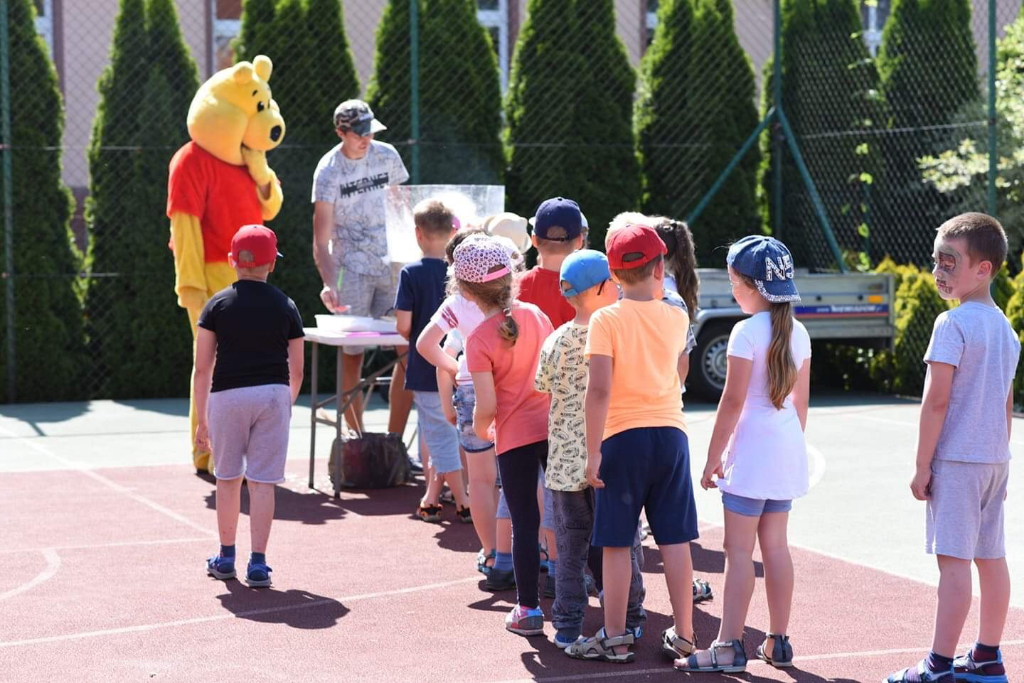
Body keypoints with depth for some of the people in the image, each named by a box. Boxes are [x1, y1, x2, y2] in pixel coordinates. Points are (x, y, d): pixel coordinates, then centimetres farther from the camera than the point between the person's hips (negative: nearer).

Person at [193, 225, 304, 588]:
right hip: (273, 395, 0)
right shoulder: (286, 307, 5)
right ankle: (257, 564, -1)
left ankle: (226, 558, 23)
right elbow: (296, 372, 7)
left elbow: (202, 369, -1)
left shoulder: (218, 304, 2)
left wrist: (201, 419, 6)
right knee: (262, 481, 2)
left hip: (227, 395, 0)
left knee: (228, 479, 14)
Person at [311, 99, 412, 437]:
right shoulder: (328, 171, -9)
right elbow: (321, 240, -14)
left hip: (391, 265, 4)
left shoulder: (387, 155, 3)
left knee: (410, 350, -4)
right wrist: (328, 284, -28)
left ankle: (394, 441, 5)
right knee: (352, 356, -1)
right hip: (351, 269, -4)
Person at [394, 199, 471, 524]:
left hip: (426, 371, -4)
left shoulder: (411, 273, -12)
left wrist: (413, 336, 7)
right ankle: (431, 498, 22)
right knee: (440, 434, 18)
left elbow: (403, 325, -15)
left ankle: (464, 503, 4)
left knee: (440, 438, 4)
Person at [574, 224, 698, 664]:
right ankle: (683, 634, 14)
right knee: (675, 539, 9)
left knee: (616, 543, 3)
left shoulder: (606, 320, -9)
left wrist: (593, 450, -13)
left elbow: (599, 389, -16)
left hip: (623, 437, -3)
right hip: (671, 434, 4)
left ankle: (614, 639, 7)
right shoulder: (676, 318, 4)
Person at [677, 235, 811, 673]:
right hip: (788, 448, 7)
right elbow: (801, 400, 13)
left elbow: (733, 401, -15)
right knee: (775, 545, 13)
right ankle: (778, 642, 16)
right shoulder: (797, 332, 8)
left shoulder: (747, 331, -14)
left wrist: (712, 457, -9)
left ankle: (729, 646, -2)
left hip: (751, 449, -7)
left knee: (739, 550, -4)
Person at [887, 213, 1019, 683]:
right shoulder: (1005, 327, 12)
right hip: (995, 459, 9)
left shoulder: (953, 323, -14)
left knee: (954, 559, -8)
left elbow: (936, 401, -16)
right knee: (991, 556, 12)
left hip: (956, 459, -8)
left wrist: (922, 465, -12)